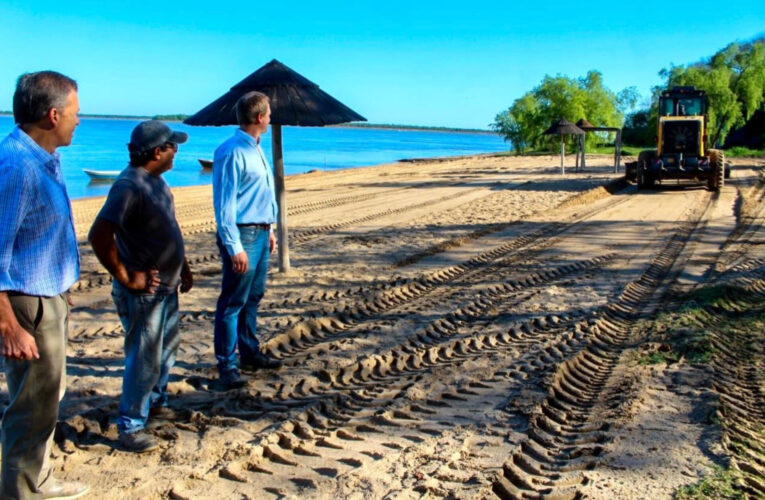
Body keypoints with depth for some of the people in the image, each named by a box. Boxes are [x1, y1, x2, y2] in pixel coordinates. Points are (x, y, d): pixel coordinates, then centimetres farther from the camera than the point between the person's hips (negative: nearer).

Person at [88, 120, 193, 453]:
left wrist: (183, 267, 17)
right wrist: (126, 278, -23)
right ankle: (130, 427, 11)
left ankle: (155, 401, 41)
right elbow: (99, 235, -30)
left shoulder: (156, 180, 8)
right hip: (143, 292, -10)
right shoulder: (129, 185, -23)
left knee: (166, 349, 22)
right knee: (144, 360, -2)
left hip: (167, 286, 10)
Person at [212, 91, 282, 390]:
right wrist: (234, 247, -22)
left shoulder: (255, 149, 13)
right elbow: (224, 203, -19)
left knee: (253, 298, 17)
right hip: (242, 235, -9)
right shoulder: (232, 152, -16)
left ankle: (250, 354, 28)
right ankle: (227, 366, 4)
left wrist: (268, 229, 20)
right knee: (232, 303, -3)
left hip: (260, 233, 9)